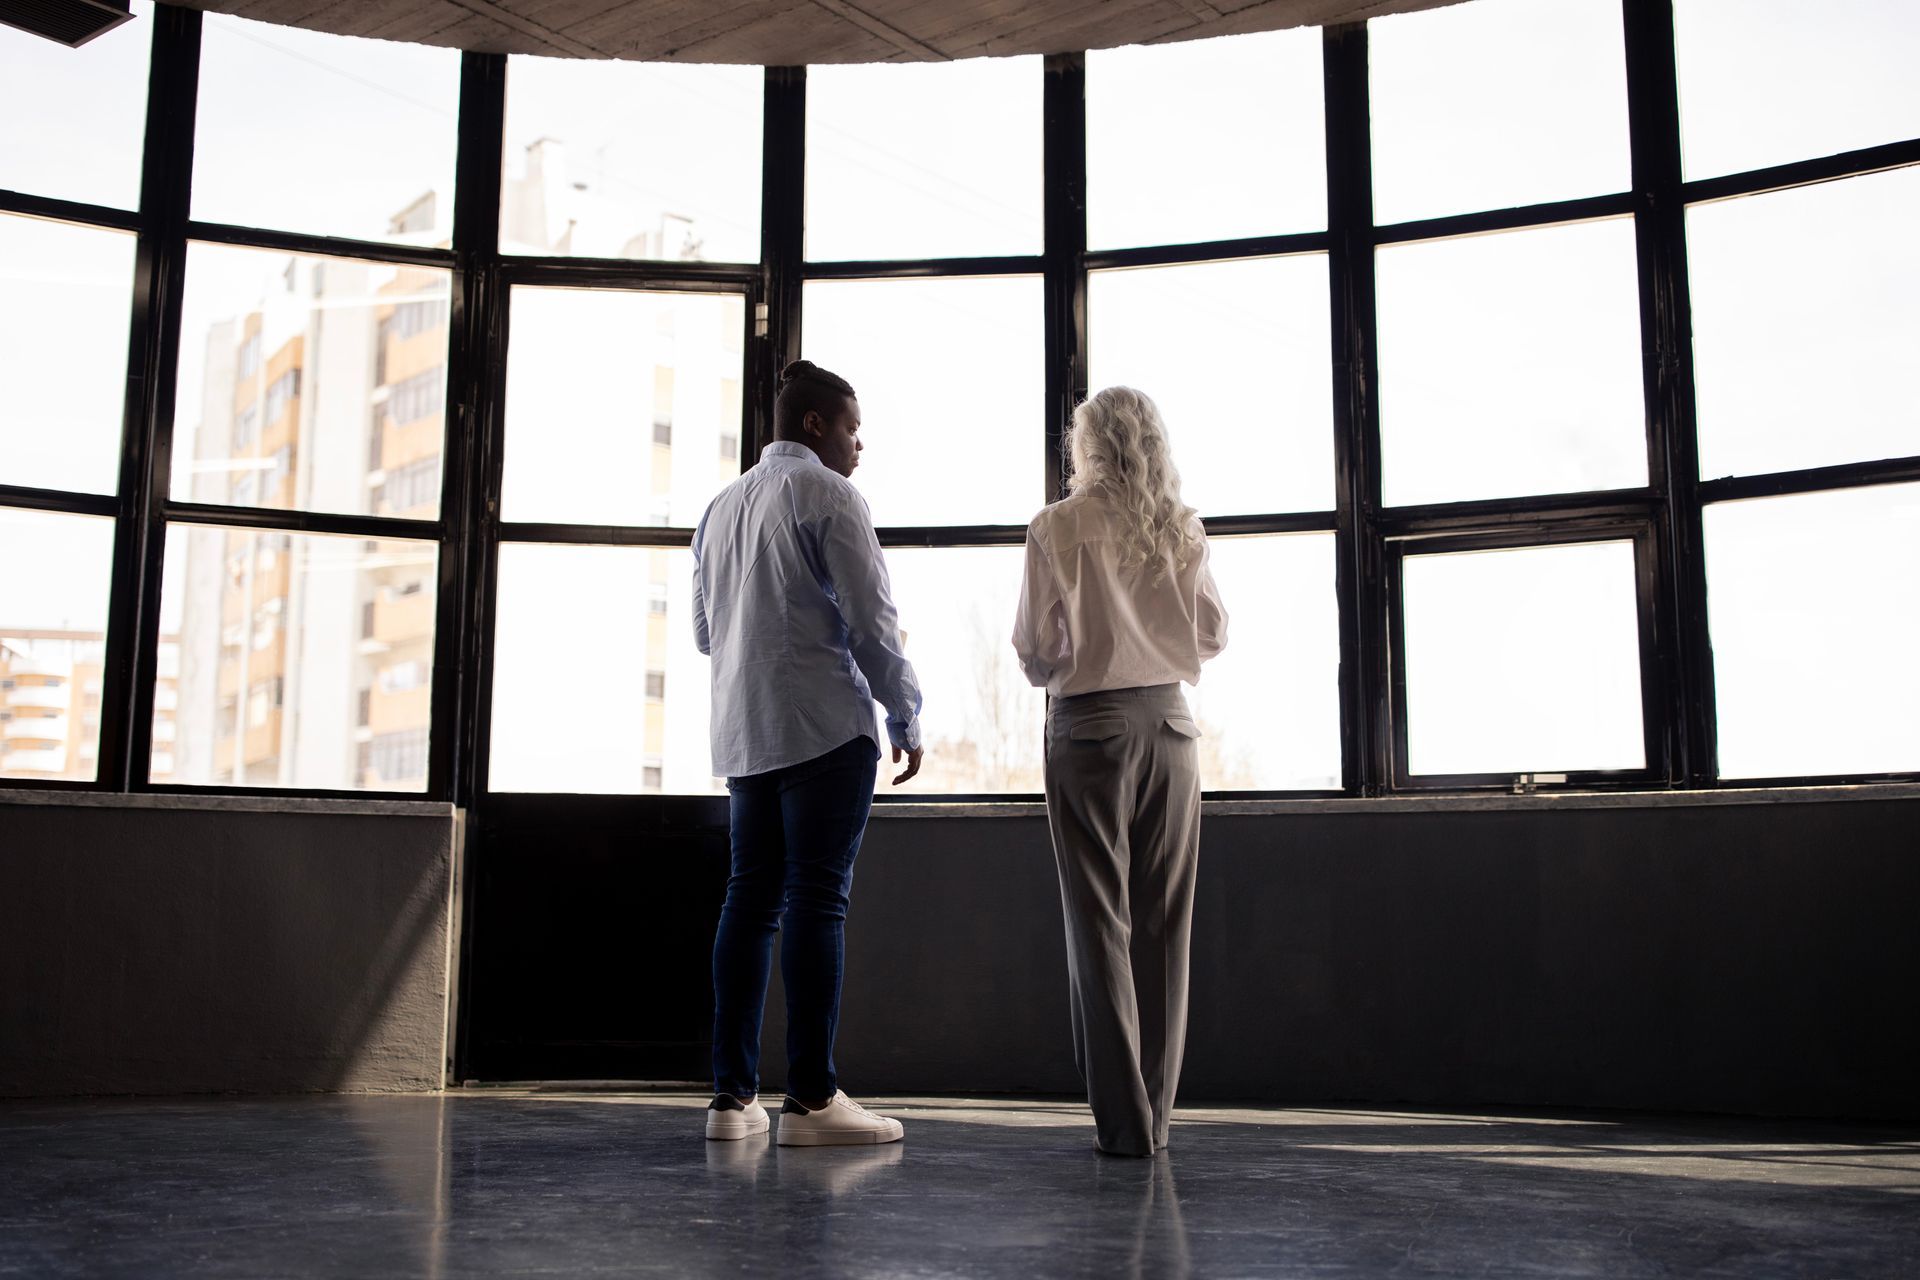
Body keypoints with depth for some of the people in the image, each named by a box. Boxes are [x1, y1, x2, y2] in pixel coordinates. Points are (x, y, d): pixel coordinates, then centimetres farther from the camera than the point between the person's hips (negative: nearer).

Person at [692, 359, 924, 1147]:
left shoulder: (721, 507, 20)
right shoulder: (825, 494, -4)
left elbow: (704, 628, 25)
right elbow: (870, 616, -9)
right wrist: (906, 716, -2)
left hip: (743, 733, 8)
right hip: (825, 726, -7)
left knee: (751, 898, 7)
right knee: (816, 899, -8)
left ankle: (732, 1094, 7)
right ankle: (811, 1097, -8)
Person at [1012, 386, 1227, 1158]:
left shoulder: (1059, 527, -6)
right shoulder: (1182, 529, 5)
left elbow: (1036, 650, -6)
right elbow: (1213, 635, 11)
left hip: (1091, 726, -4)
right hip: (1169, 724, 4)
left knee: (1101, 923, 1)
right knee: (1164, 925, 8)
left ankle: (1123, 1121, 2)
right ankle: (1155, 1114, 14)